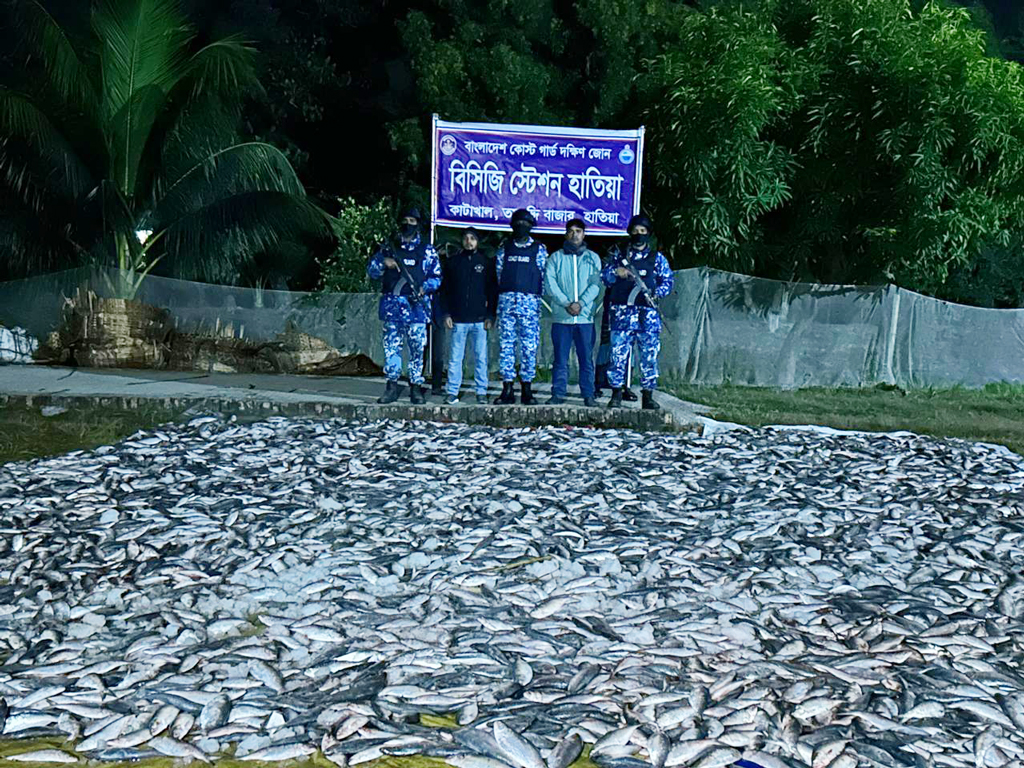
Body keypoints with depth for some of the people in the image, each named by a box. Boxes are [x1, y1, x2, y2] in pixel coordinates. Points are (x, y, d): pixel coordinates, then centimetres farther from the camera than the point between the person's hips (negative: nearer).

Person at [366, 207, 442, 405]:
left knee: (417, 348, -1)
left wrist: (425, 287, -9)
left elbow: (436, 276, 10)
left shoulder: (427, 250, 11)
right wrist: (383, 264, -9)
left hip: (416, 305, -1)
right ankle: (391, 386, 3)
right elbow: (372, 271, 11)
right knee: (391, 346, -2)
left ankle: (416, 388, 5)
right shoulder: (388, 247, 13)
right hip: (392, 305, 1)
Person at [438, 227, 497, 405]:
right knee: (455, 358, 1)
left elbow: (493, 290, 7)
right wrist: (446, 314, 0)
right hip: (458, 320, 1)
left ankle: (481, 392, 6)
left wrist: (491, 316, 0)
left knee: (481, 358, 1)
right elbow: (444, 290, 9)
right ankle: (452, 392, 6)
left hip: (480, 320, 0)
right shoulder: (453, 262, 10)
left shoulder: (487, 262, 8)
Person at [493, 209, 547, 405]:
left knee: (529, 347, -2)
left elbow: (544, 276, 7)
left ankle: (527, 390, 5)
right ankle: (507, 390, 3)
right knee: (505, 345, -1)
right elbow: (498, 273, 13)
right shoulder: (504, 248, 13)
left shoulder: (539, 249, 8)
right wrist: (502, 295, 5)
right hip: (506, 300, 2)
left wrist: (537, 298, 0)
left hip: (529, 301, -2)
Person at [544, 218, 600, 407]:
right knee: (560, 359, 1)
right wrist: (566, 303, -13)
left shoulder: (593, 258, 12)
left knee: (586, 358, 1)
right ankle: (558, 394, 6)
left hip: (585, 316, 0)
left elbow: (595, 285, 1)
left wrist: (581, 303, -14)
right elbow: (549, 283, -1)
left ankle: (588, 394, 6)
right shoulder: (556, 257, 10)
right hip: (561, 316, 0)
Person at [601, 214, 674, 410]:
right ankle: (616, 394, 5)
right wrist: (616, 272, -11)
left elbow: (667, 281, 9)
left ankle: (648, 396, 6)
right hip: (622, 311, 0)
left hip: (647, 314, 0)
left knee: (649, 355, -1)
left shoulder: (657, 258, 12)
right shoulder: (619, 254, 14)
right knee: (618, 353, -3)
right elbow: (604, 276, 11)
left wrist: (656, 293, -10)